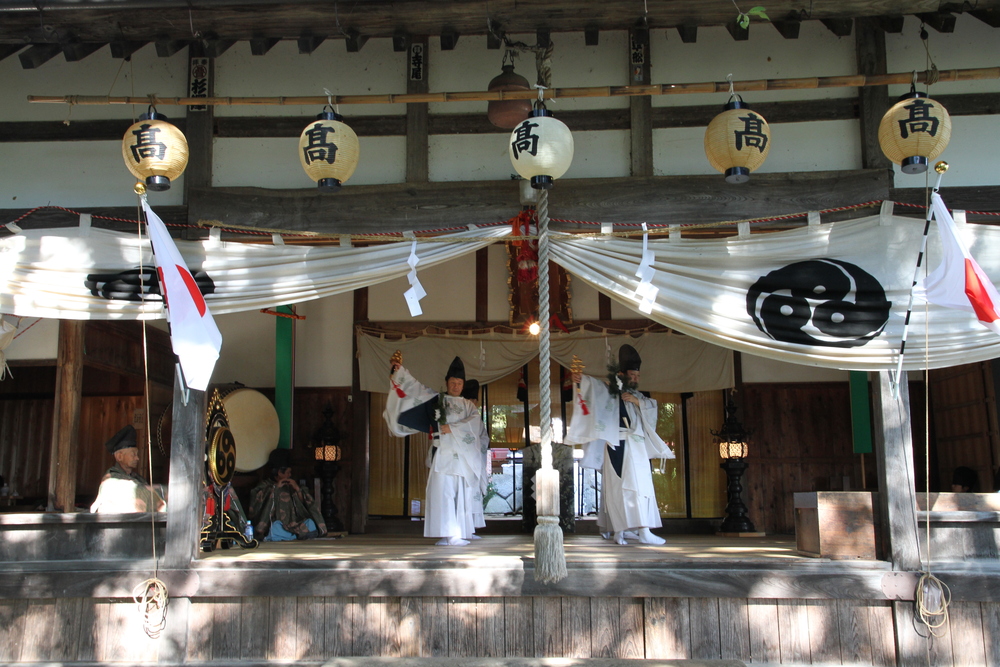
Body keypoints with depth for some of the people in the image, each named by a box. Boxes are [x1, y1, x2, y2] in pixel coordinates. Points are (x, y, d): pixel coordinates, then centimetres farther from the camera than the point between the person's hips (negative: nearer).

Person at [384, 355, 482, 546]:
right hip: (441, 453, -1)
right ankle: (447, 534, -9)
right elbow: (415, 387, 10)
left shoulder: (468, 405, 15)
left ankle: (458, 535, 0)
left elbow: (476, 421, -3)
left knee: (460, 494, -2)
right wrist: (400, 370, 3)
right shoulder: (436, 399, 14)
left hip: (460, 454, 1)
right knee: (441, 491, -9)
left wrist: (453, 428, -12)